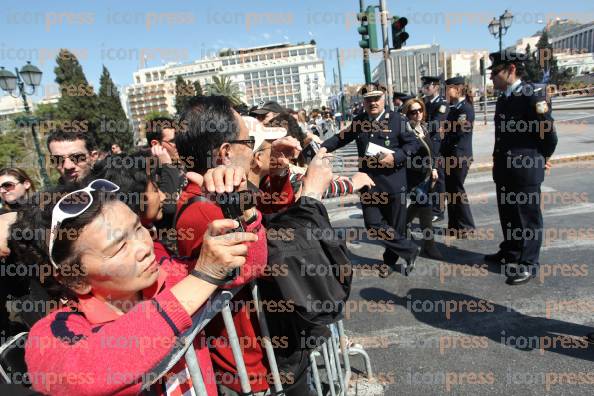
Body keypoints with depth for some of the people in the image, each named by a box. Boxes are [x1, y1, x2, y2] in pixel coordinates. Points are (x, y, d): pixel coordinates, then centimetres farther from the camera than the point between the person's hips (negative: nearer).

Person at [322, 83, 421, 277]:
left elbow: (413, 144, -4)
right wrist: (322, 147, -3)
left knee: (395, 224, 10)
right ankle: (410, 250, 19)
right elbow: (341, 138, 11)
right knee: (373, 224, 1)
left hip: (393, 183, -3)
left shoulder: (397, 120, -5)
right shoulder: (358, 121, 7)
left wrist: (395, 157, -18)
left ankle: (390, 260, 33)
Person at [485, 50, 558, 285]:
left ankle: (528, 264, 15)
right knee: (507, 214, 18)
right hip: (504, 167, 8)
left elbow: (548, 132, -11)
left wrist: (542, 159, 2)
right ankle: (510, 252, 35)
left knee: (528, 217, 4)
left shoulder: (534, 94, -14)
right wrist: (498, 160, 13)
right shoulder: (503, 98, 11)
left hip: (525, 169, -8)